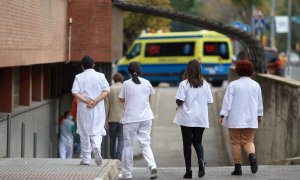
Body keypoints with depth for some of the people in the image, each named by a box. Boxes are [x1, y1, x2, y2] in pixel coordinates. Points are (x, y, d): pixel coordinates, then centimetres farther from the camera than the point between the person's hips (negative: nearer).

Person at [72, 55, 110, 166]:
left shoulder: (79, 77, 0)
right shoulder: (100, 76, 3)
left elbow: (75, 92, -12)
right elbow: (106, 91, -6)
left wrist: (86, 101, -13)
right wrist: (95, 101, -12)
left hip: (83, 109, 0)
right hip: (98, 109, 1)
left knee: (84, 133, 8)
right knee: (97, 131, 5)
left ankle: (86, 158, 10)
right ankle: (96, 146, -26)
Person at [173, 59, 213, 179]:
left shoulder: (184, 84, -11)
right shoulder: (205, 84, -1)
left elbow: (179, 101, -15)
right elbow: (209, 101, 2)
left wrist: (179, 106, 6)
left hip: (187, 118, -3)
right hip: (201, 119, 3)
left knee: (187, 143, 7)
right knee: (198, 142, 14)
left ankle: (188, 170, 8)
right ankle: (201, 163, -12)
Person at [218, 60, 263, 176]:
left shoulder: (233, 85, -6)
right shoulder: (256, 85, 5)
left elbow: (227, 102, -10)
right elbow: (260, 102, 13)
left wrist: (222, 116, -7)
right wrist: (260, 115, 26)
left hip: (235, 119, -3)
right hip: (251, 119, 3)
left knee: (236, 142, 6)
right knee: (248, 141, 9)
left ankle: (238, 167, 4)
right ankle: (252, 155, -22)